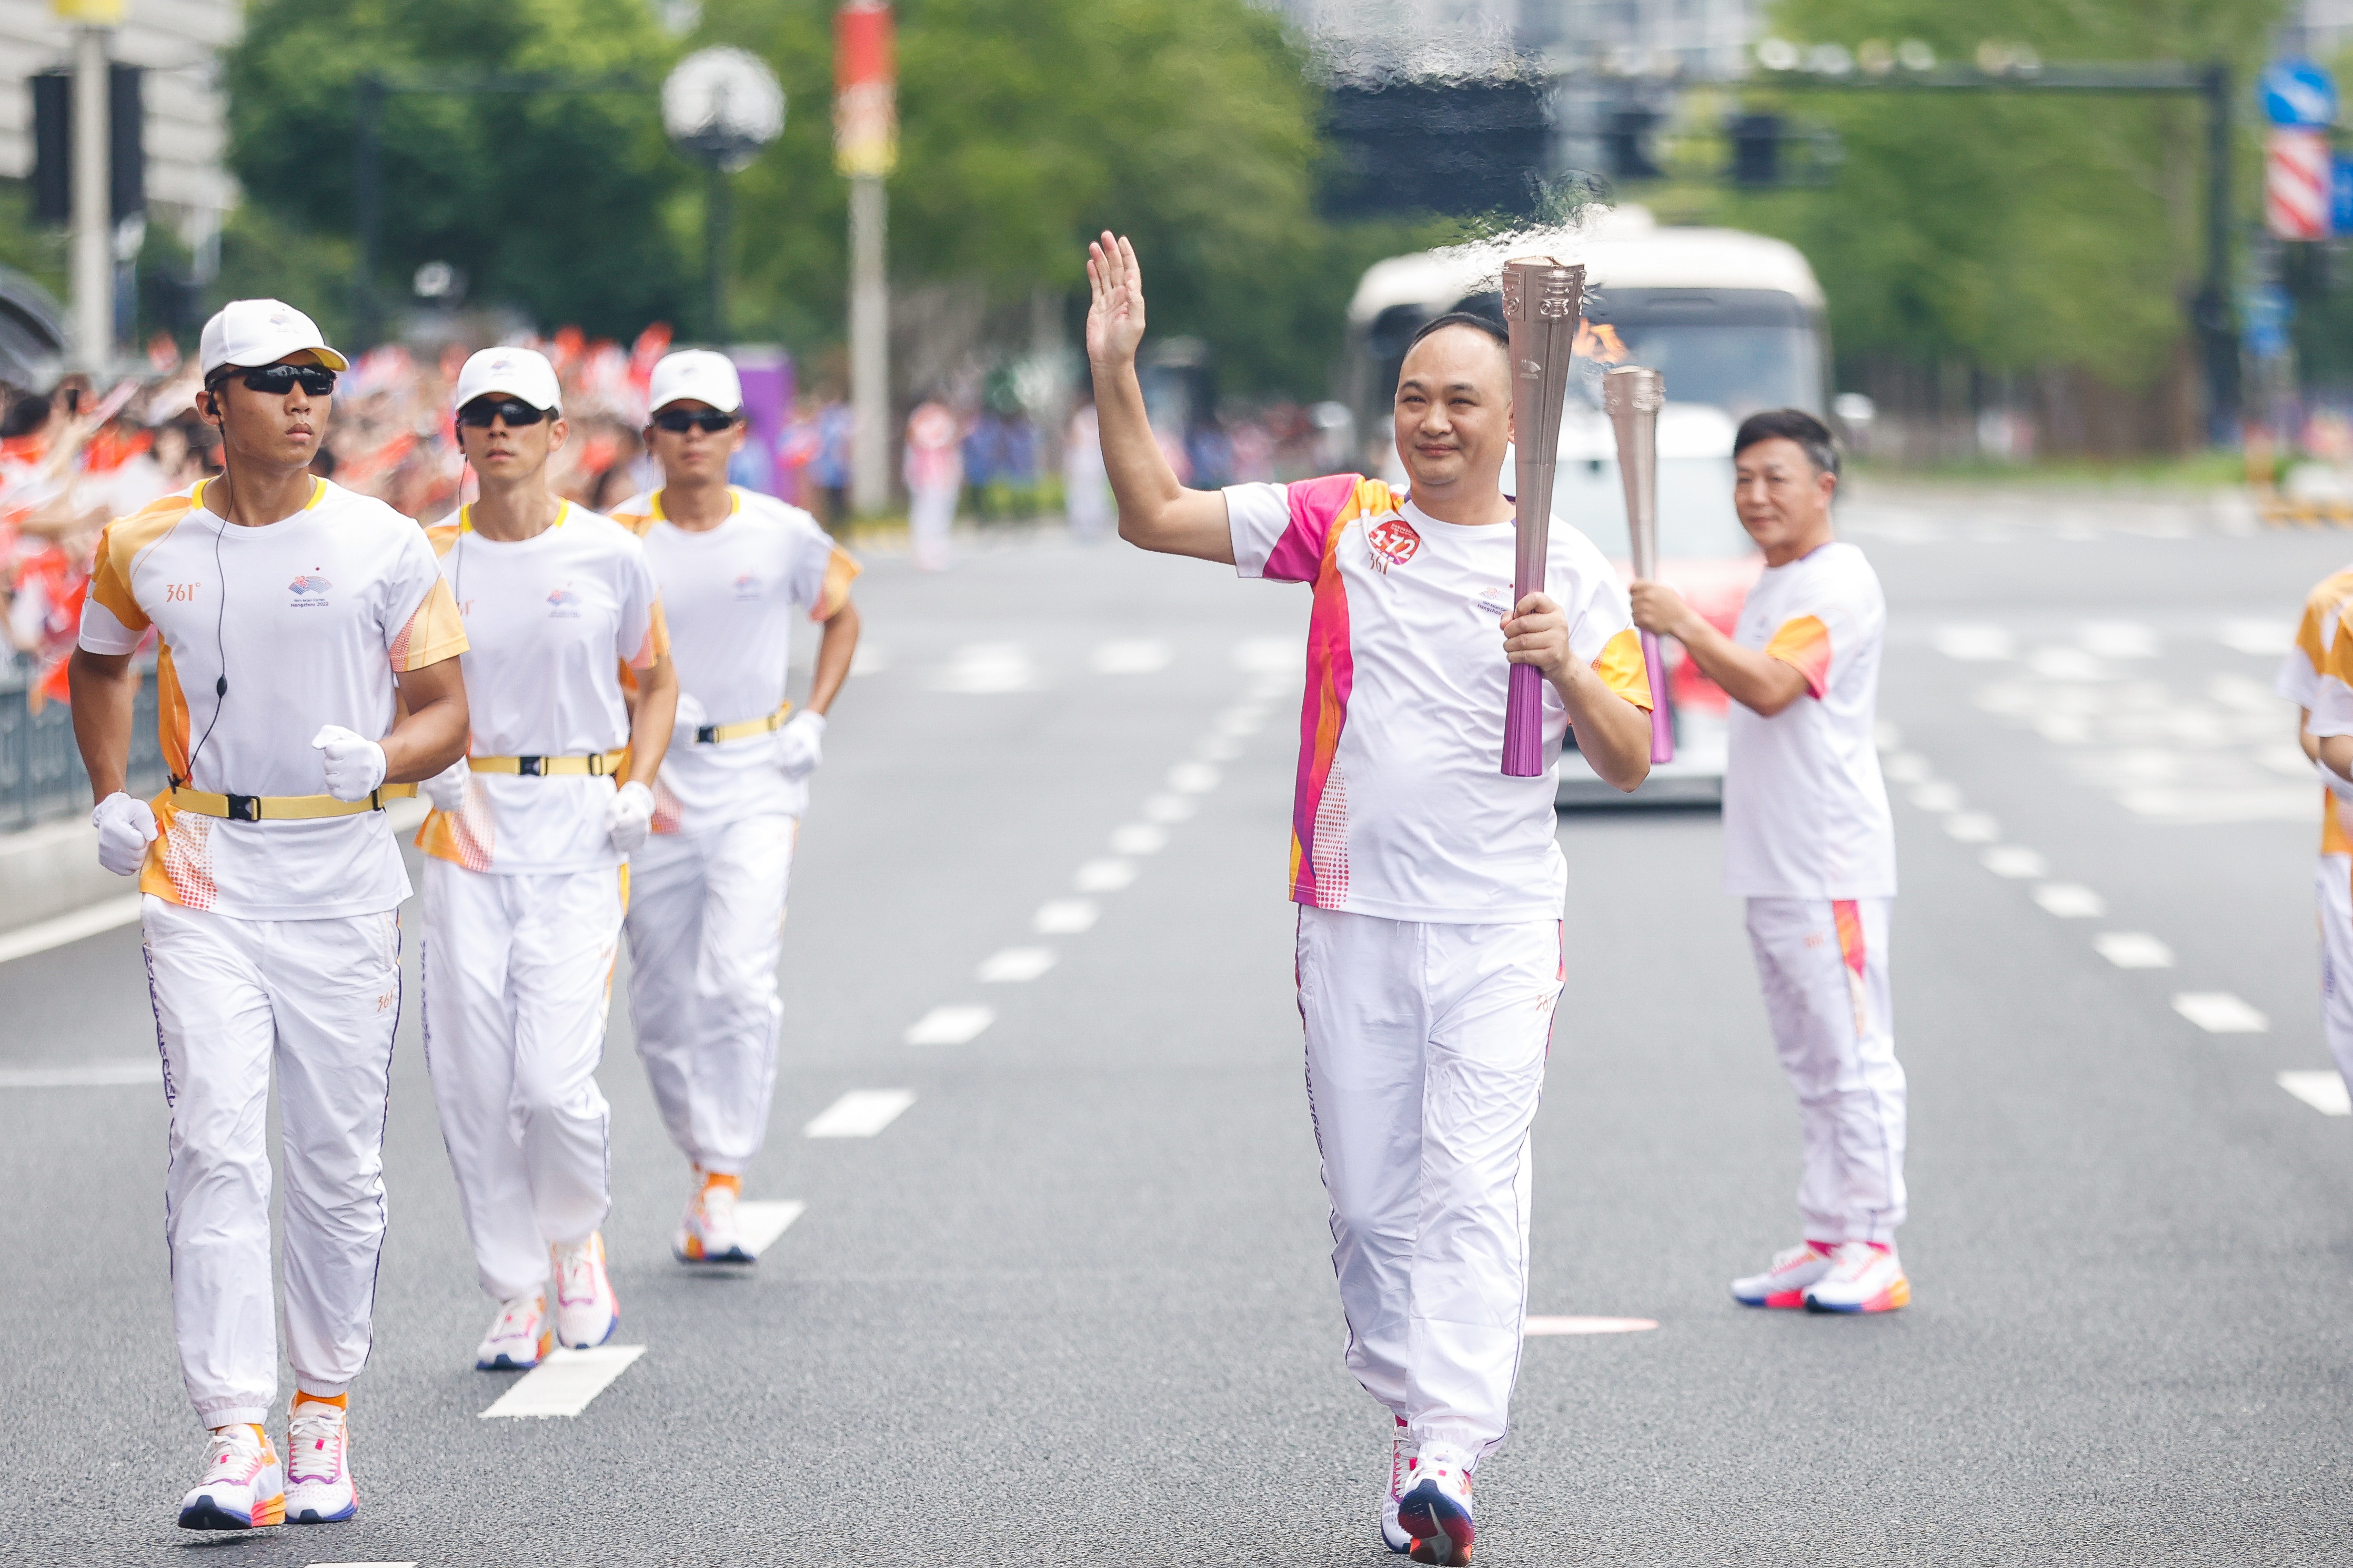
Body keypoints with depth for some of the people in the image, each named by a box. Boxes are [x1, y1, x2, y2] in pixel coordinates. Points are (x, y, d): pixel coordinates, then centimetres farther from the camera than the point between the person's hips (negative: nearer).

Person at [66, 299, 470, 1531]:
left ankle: (322, 1411, 24)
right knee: (217, 1154, -12)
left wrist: (379, 761, -21)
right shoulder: (146, 547, 3)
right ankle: (238, 1449, -16)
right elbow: (100, 663, 23)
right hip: (201, 880, 0)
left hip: (344, 882, 0)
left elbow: (445, 711, 0)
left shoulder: (385, 546, -2)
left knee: (340, 1170, 7)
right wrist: (109, 798, 11)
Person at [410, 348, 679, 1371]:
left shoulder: (607, 555, 2)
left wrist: (637, 788, -1)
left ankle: (577, 1241, 18)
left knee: (555, 1080, -12)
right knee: (473, 1084, 0)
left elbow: (656, 681, 13)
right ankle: (516, 1300, 13)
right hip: (466, 828, 2)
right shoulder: (431, 560, 4)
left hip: (578, 836, -2)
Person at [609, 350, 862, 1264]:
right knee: (663, 1002, 7)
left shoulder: (784, 535, 0)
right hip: (652, 779, 1)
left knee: (739, 983, -16)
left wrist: (814, 719, 4)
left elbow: (842, 614, 16)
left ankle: (722, 1191, -16)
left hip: (756, 779, -1)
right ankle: (705, 1163, 27)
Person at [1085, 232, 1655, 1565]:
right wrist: (1115, 368, -8)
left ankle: (1448, 1458, -24)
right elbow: (1155, 517, 3)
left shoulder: (1573, 570, 1)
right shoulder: (1342, 521, 5)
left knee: (1474, 1183, -15)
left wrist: (1566, 663, -18)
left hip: (1501, 923, -3)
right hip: (1353, 918, 3)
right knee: (1372, 1198, 8)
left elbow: (1631, 763, 1)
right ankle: (1416, 1419, 23)